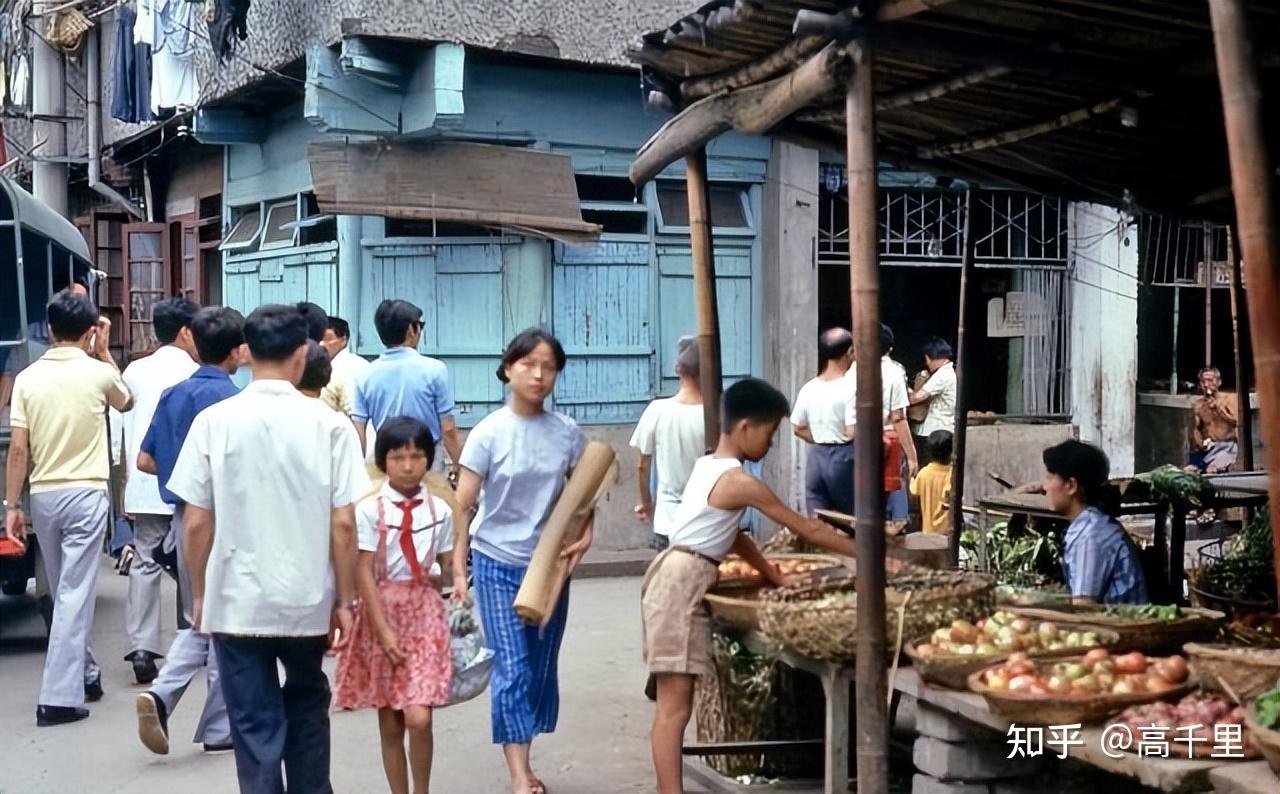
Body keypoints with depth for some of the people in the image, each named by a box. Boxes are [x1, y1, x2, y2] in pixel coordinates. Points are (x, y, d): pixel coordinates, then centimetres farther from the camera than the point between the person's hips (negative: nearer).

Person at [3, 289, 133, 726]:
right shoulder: (98, 373, -6)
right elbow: (126, 402, 18)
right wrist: (104, 352, 18)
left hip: (43, 495, 4)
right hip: (85, 494, -4)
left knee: (65, 593, 18)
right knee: (75, 595, -5)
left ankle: (83, 673, 32)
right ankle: (58, 697, -9)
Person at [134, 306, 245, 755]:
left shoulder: (172, 395, 8)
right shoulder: (230, 398, -15)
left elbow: (145, 461, 11)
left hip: (184, 515, 7)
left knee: (195, 621, 17)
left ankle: (160, 694, -5)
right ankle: (219, 728, 12)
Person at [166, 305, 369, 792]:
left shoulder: (213, 421, -7)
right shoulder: (328, 424, -8)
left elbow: (196, 522, -4)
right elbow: (343, 524, -8)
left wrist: (200, 594, 9)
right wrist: (345, 600, 2)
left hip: (236, 602, -1)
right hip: (307, 600, 1)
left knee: (256, 727, 8)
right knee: (306, 705, 24)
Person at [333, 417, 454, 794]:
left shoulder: (440, 510, 1)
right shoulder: (369, 509, -7)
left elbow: (447, 568, 8)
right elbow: (363, 574, -9)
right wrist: (384, 630, -13)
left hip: (425, 611, 1)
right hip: (382, 611, -1)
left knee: (418, 718, -11)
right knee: (389, 723, 7)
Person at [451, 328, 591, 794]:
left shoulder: (568, 434, -1)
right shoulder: (488, 433, -10)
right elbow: (464, 506, -7)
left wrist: (585, 534, -9)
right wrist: (458, 569, -9)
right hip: (498, 564, -4)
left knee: (542, 668, 10)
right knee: (512, 668, -8)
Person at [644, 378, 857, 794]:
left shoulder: (708, 465, 14)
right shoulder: (740, 482, -14)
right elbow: (807, 528, -10)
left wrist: (778, 579, 20)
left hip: (677, 578, 10)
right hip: (683, 583, -10)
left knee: (673, 704, 11)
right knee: (675, 706, -10)